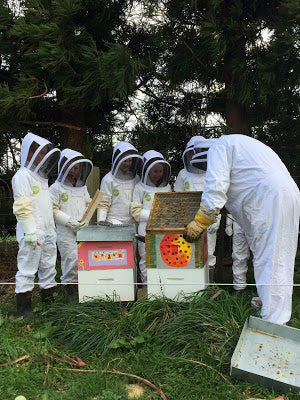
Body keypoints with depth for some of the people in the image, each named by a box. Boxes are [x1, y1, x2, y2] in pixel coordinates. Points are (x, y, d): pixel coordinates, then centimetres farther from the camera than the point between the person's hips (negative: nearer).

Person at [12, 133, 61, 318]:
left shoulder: (41, 176, 18)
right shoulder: (23, 176, -9)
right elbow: (22, 207, -16)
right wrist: (30, 231, -21)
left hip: (47, 233, 9)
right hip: (32, 234, -9)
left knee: (49, 268, 14)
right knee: (27, 269, -2)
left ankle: (49, 299, 25)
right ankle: (24, 307, 8)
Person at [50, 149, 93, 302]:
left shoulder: (82, 187, 17)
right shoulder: (56, 188, -1)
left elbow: (88, 204, 22)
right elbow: (52, 210, -6)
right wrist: (69, 221, -16)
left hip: (83, 230, 5)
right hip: (66, 231, -5)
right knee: (72, 258, -11)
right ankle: (70, 287, 6)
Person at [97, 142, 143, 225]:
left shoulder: (136, 178, 12)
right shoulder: (109, 179, -2)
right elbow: (103, 203, -2)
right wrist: (101, 222, -11)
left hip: (132, 221, 4)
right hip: (114, 221, -4)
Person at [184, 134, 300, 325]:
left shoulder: (219, 146, 2)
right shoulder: (239, 144, 31)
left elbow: (216, 187, -10)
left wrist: (199, 222, -6)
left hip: (271, 199, -10)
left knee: (268, 261, -8)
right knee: (278, 259, 16)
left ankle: (273, 321, -3)